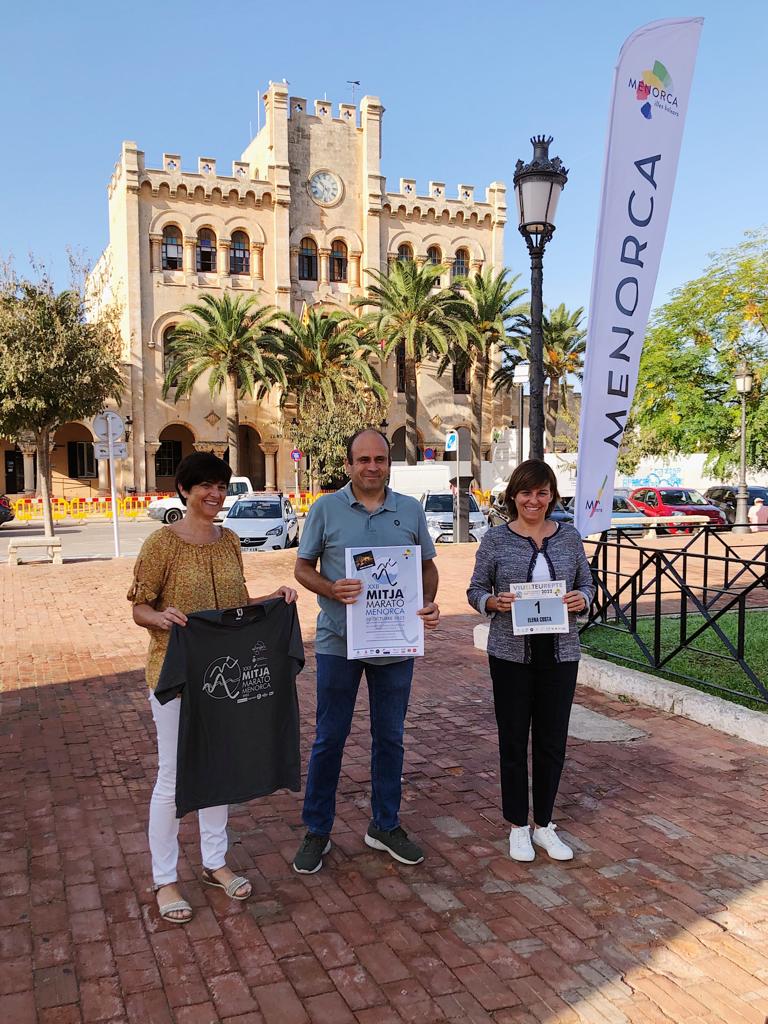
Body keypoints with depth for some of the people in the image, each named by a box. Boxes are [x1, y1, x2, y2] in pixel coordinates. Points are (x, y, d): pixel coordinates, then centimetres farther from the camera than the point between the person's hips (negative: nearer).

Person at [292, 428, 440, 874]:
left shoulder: (411, 511, 4)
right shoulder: (326, 508, -3)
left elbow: (428, 566, 11)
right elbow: (303, 568, 0)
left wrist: (429, 604, -9)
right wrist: (332, 590, -20)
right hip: (339, 641, -2)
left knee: (390, 737, 14)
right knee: (329, 738, 7)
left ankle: (385, 826, 31)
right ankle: (317, 832, 23)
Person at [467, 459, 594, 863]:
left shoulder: (569, 537, 3)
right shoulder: (496, 538, -3)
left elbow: (587, 583, 12)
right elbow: (475, 590, 2)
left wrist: (582, 598, -10)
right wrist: (494, 602, -19)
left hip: (560, 652, 2)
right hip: (511, 652, -2)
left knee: (553, 740, 10)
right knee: (513, 740, 8)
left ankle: (544, 824, 28)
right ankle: (518, 826, 25)